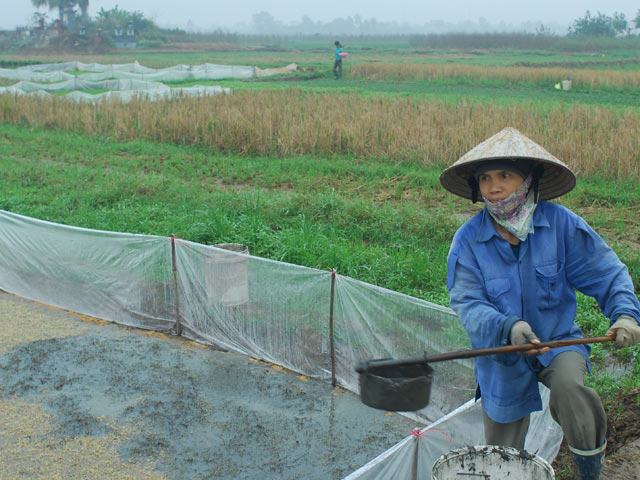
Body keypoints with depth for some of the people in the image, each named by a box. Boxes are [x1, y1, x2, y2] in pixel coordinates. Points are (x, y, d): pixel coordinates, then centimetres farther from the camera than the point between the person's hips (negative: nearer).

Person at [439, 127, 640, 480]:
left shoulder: (560, 223, -12)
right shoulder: (468, 240, -14)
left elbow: (607, 273, -6)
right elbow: (467, 304, -21)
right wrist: (507, 328, -39)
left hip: (559, 342, 0)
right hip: (503, 360, 1)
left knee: (568, 386, -34)